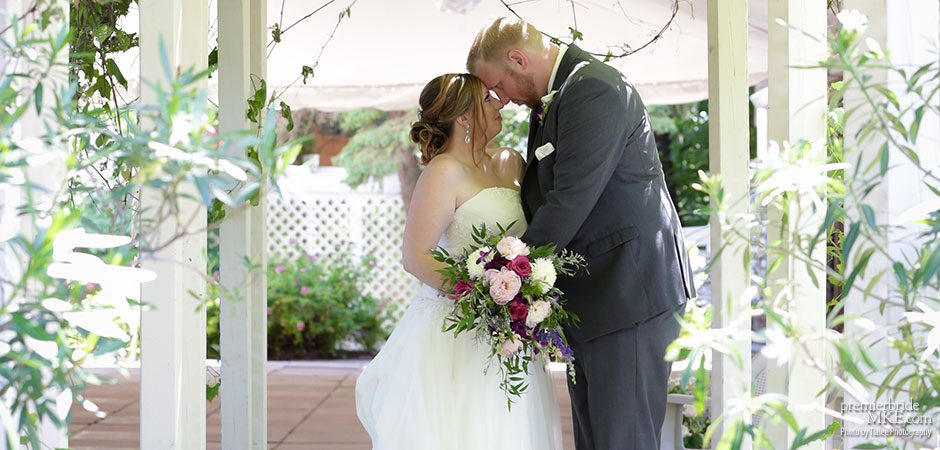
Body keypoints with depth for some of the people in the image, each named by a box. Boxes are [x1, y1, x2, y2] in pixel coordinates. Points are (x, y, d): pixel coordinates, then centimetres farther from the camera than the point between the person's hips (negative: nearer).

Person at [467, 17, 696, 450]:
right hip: (590, 296, 10)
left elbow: (570, 201, -21)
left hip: (629, 295, -10)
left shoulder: (594, 90, -16)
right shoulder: (550, 100, 15)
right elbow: (545, 198, 18)